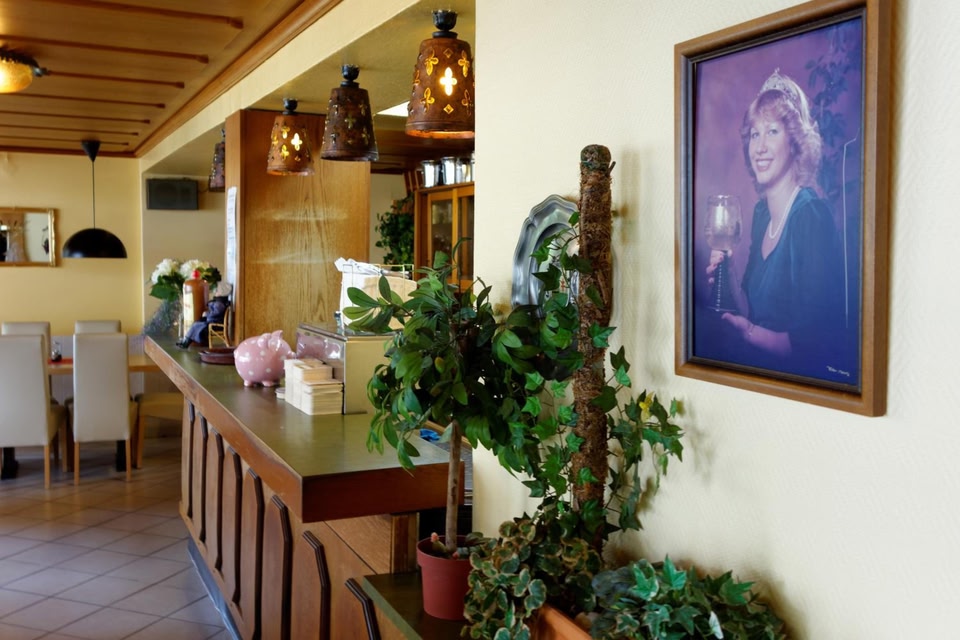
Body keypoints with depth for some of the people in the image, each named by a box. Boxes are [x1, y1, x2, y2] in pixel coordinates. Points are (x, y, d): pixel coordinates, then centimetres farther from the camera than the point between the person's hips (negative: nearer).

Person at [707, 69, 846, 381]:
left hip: (801, 376, -7)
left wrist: (749, 331, -25)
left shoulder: (812, 216, -16)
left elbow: (816, 344, -17)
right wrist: (729, 277, -5)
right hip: (755, 367, 7)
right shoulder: (761, 212, 7)